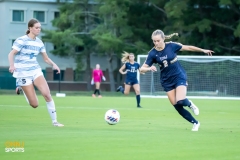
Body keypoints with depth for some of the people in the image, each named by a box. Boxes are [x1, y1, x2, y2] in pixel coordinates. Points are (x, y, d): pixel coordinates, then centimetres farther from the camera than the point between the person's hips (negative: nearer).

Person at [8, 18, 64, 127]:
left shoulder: (39, 42, 7)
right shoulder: (21, 40, -11)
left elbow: (46, 58, 13)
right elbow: (11, 54, -18)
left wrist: (53, 64, -7)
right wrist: (12, 65, -37)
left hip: (36, 71, 5)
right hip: (23, 74, -5)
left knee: (47, 94, -17)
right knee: (35, 104, -7)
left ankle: (54, 121, -5)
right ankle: (21, 89, 24)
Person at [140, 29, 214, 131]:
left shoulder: (171, 46, -14)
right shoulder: (153, 53, -12)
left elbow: (188, 48, 0)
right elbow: (142, 69, -14)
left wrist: (203, 50, 7)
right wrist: (149, 68, -36)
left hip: (179, 76, -2)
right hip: (167, 81, 2)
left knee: (180, 101, -22)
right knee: (177, 106, 0)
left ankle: (189, 104, 15)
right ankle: (195, 123, 16)